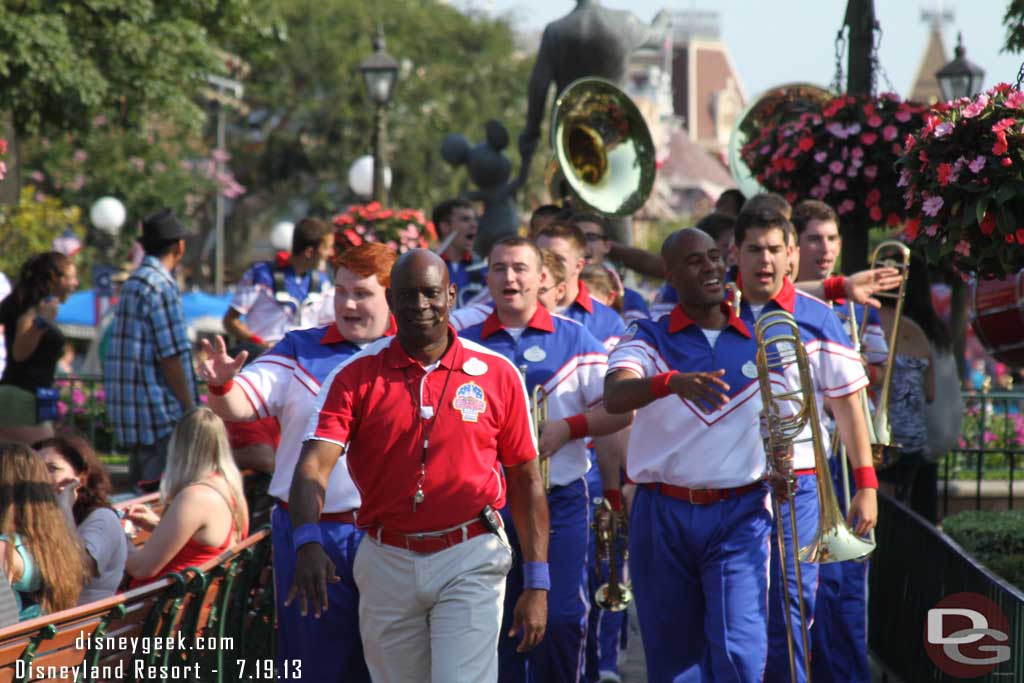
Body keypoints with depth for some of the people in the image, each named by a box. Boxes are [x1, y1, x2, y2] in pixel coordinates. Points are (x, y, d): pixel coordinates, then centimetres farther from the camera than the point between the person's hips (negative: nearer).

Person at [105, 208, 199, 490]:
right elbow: (171, 356, -17)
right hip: (161, 413, -9)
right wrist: (190, 410, -11)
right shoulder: (162, 286, -13)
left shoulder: (133, 282, 15)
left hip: (131, 411, 9)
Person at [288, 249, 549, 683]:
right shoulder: (356, 377, 0)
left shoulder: (497, 374, 1)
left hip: (470, 564, -2)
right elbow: (313, 467, -11)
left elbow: (525, 481, 6)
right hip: (387, 562, 2)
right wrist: (308, 544, -30)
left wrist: (537, 585, 2)